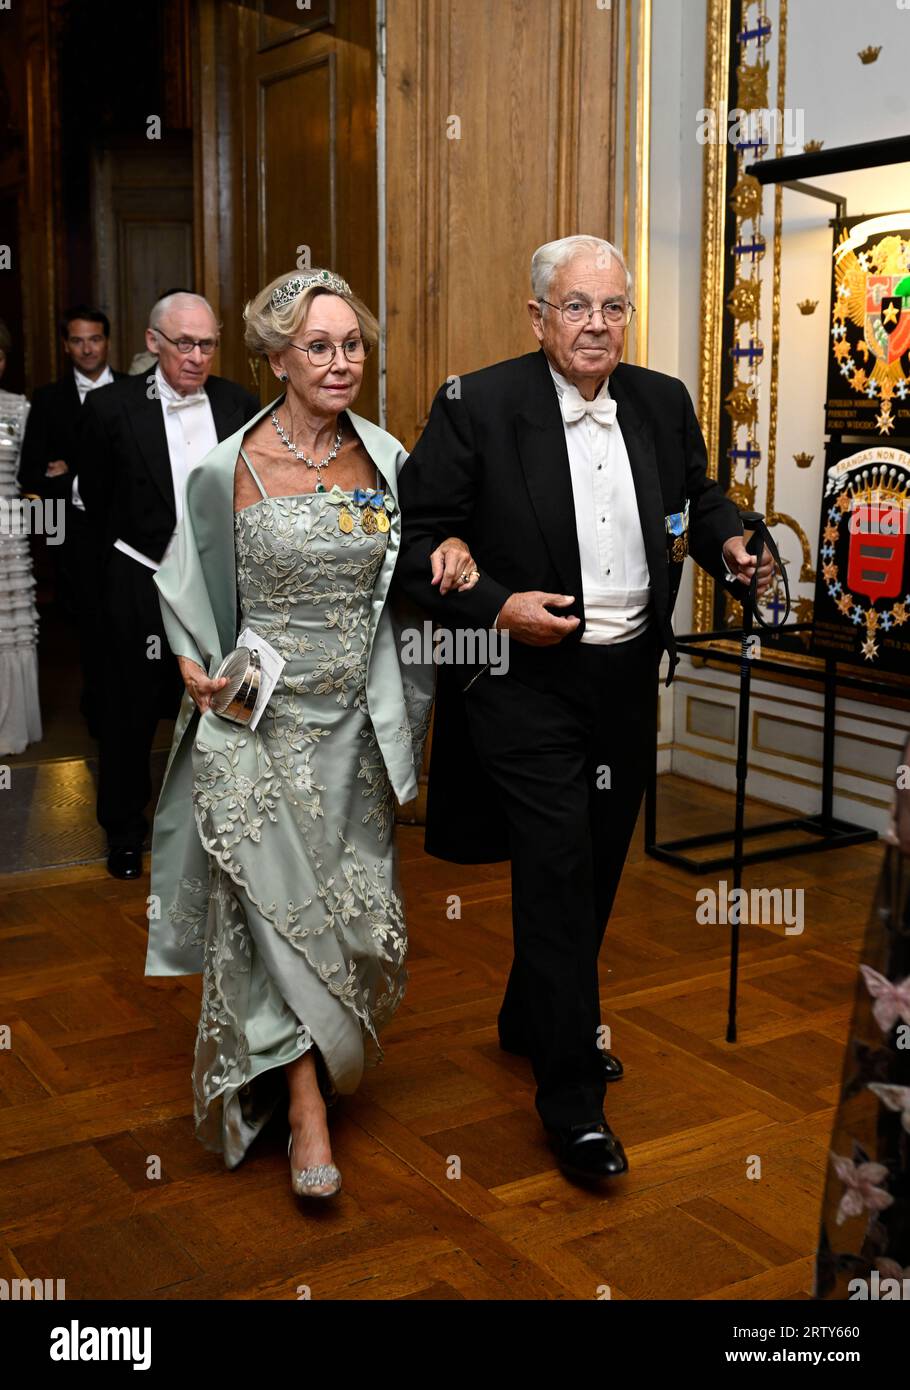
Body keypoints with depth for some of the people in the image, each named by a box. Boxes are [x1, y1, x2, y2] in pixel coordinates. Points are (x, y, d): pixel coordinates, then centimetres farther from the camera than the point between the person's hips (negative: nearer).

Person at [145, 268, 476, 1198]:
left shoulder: (383, 458, 2)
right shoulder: (230, 469, -9)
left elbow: (405, 573, 16)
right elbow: (188, 590, 5)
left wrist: (453, 550, -5)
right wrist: (195, 667, -9)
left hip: (354, 721, 4)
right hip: (259, 723, -4)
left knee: (357, 907, 11)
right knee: (280, 908, -3)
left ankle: (316, 1057, 37)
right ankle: (306, 1103, 12)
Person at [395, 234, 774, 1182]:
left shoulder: (662, 403, 5)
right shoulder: (476, 406, -11)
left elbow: (700, 499, 19)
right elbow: (419, 539, -10)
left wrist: (729, 543, -2)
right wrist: (497, 607, -22)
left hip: (627, 678, 6)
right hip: (525, 678, -6)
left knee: (597, 867, 18)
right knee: (557, 875, -5)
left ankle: (531, 1020, 42)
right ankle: (572, 1096, 10)